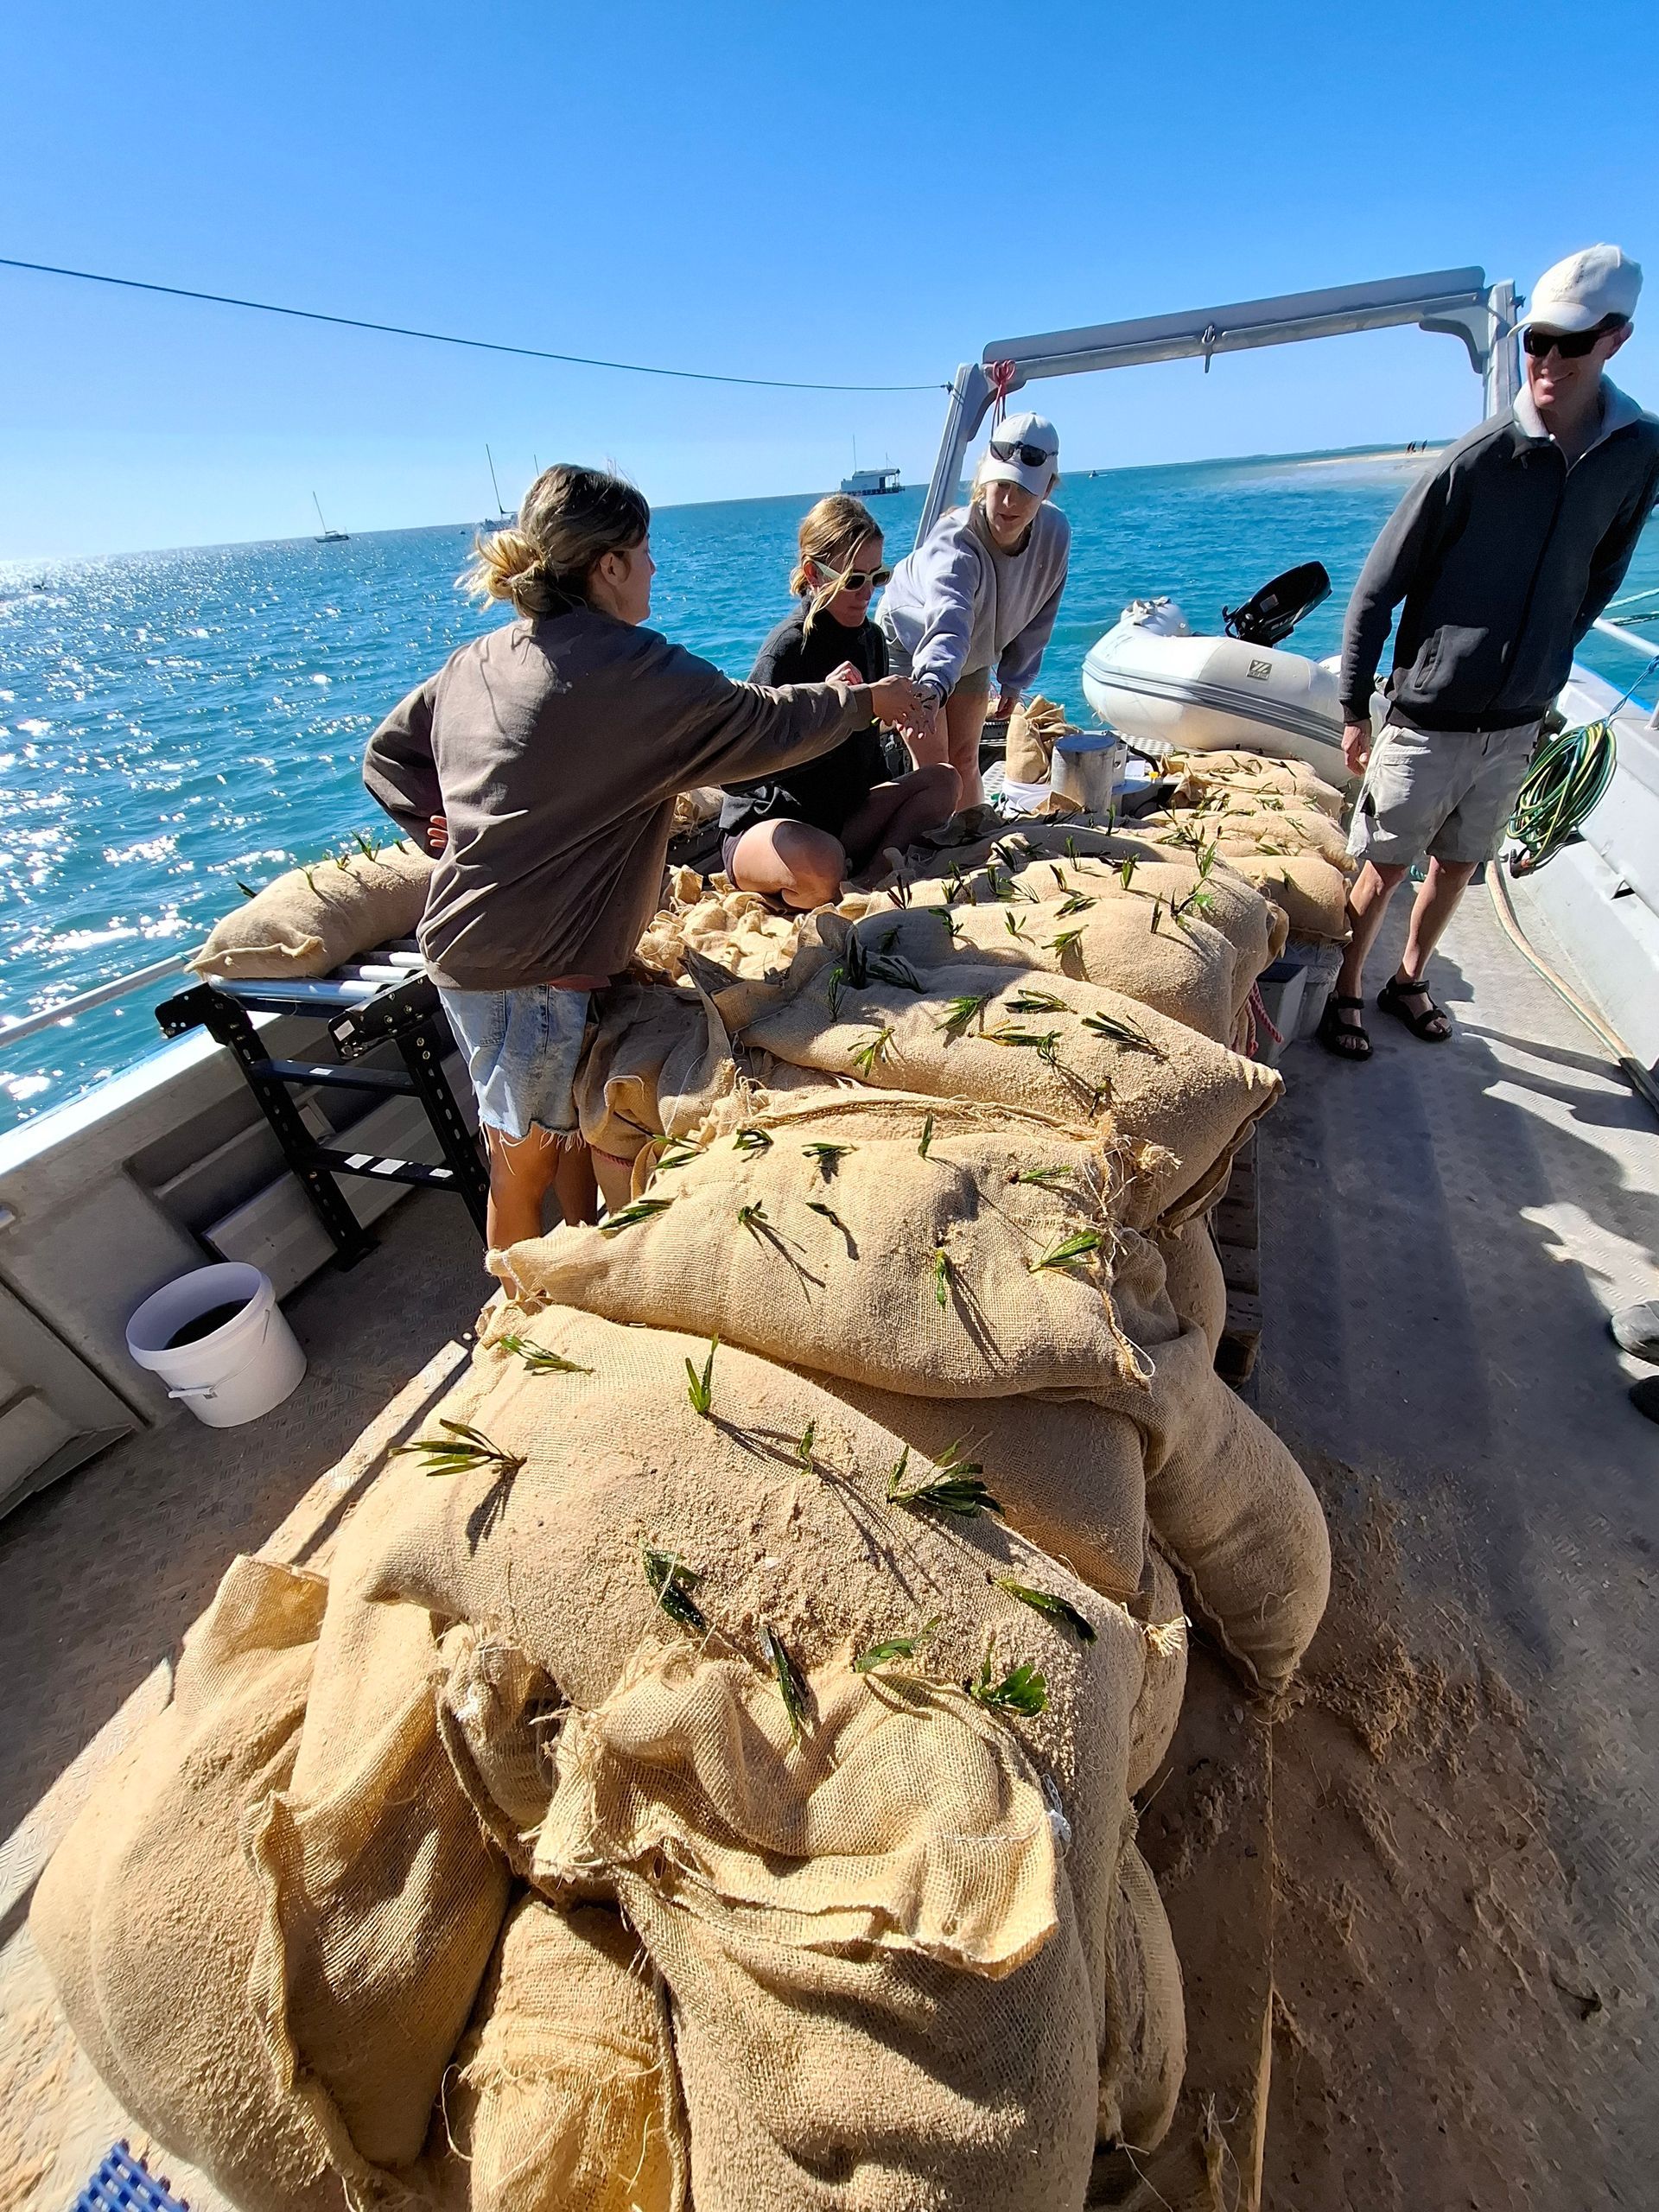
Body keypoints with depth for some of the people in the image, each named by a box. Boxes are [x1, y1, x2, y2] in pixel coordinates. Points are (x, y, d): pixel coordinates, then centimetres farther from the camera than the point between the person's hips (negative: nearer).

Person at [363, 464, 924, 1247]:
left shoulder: (476, 660, 9)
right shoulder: (631, 667, -15)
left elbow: (388, 754, 17)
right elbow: (765, 725, -7)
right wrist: (867, 700, 8)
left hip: (466, 941, 9)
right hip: (524, 967, -9)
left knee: (578, 1117, 23)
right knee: (526, 1158, 8)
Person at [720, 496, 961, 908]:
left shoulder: (870, 638, 6)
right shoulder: (789, 646, -17)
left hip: (845, 816, 8)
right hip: (762, 824, -8)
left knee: (943, 779, -6)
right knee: (822, 864, -41)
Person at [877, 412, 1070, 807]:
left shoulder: (1055, 533, -21)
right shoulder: (955, 543, -39)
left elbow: (1037, 619, -5)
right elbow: (949, 622, -59)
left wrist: (1013, 681, 0)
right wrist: (931, 684, -78)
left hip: (973, 655, 5)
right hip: (910, 644, -5)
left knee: (965, 761, 9)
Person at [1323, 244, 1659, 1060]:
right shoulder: (1477, 459, -11)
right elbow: (1375, 591, -8)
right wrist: (1354, 709, -10)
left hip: (1518, 723, 5)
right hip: (1429, 719, -4)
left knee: (1456, 868, 14)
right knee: (1383, 869, 1)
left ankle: (1408, 981, 32)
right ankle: (1343, 994, 18)